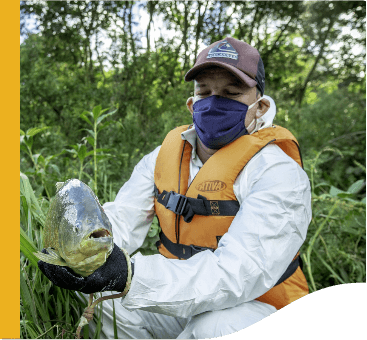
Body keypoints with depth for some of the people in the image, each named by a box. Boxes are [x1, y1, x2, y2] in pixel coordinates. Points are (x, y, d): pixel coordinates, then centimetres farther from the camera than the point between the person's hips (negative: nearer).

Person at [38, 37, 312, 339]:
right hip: (181, 298, 5)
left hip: (255, 307, -4)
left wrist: (131, 275, -43)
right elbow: (119, 220, -8)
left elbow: (237, 274, -31)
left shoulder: (278, 172, -20)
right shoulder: (166, 155, -2)